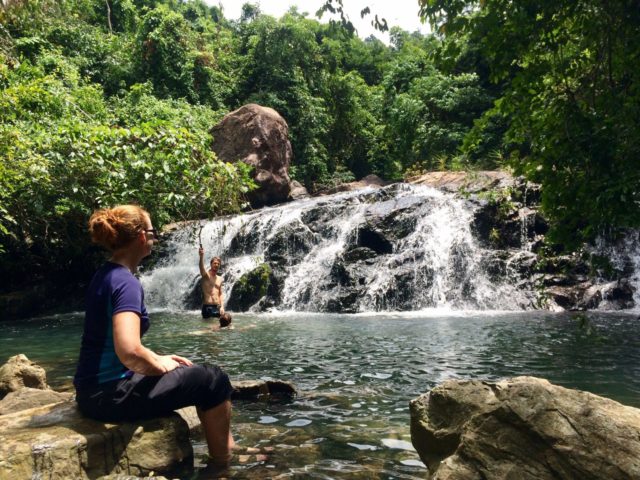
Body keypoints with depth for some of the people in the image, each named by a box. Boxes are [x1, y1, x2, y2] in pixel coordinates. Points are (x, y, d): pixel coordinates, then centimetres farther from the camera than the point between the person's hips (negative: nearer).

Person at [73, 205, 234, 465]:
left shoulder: (105, 274, 9)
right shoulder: (125, 281, -20)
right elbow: (128, 352, -33)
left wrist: (158, 358, 12)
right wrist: (159, 366, -13)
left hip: (97, 386, 10)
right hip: (109, 392, -10)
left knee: (193, 372, 23)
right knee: (213, 380, -2)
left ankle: (226, 449, 32)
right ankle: (224, 462, 11)